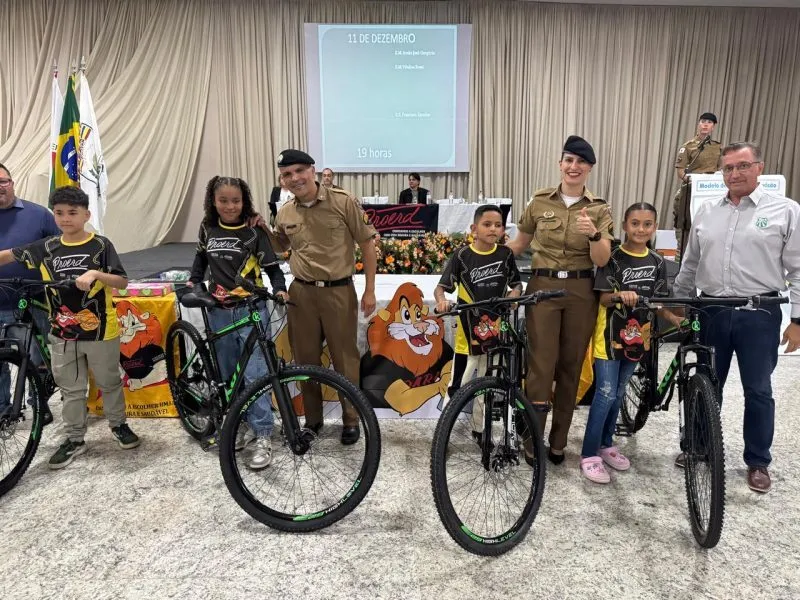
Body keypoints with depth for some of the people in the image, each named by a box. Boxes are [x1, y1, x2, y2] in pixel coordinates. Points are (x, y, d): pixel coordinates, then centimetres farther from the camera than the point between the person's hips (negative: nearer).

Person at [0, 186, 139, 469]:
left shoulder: (101, 245, -9)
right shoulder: (46, 247, 1)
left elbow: (123, 282, -14)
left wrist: (95, 274, -29)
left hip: (100, 331, -3)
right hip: (62, 333, 3)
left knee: (109, 382, 13)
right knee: (71, 389, 13)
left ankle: (118, 424, 34)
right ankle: (75, 439, 26)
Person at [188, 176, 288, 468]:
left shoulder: (254, 231, -5)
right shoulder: (207, 229, 6)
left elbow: (272, 266, -4)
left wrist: (279, 289, -21)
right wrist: (194, 281, 13)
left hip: (251, 310, -4)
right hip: (219, 312, 4)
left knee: (254, 373, -9)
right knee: (229, 374, 11)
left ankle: (263, 437, -2)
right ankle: (243, 424, 26)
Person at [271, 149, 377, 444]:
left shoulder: (343, 202, -8)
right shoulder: (284, 213, 5)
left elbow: (367, 243, -4)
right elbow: (278, 248, 24)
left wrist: (370, 290, -6)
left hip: (339, 290, -4)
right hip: (301, 292, 4)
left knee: (345, 358, 6)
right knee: (305, 359, 11)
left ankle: (351, 420, 24)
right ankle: (312, 419, 29)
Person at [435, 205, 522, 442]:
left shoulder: (505, 255, 1)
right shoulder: (462, 255, -7)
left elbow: (516, 283, 12)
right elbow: (441, 287, -8)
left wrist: (513, 295, -10)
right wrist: (441, 301, -28)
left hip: (495, 327, 3)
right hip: (468, 328, -3)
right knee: (457, 386, 2)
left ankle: (479, 429, 32)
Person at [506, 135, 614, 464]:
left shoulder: (599, 209, 3)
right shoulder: (540, 202, 3)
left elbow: (602, 260, -7)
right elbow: (519, 243, 12)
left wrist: (593, 234, -26)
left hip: (581, 292, 1)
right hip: (543, 287, -1)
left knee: (571, 366, 8)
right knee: (541, 364, -6)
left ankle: (558, 442, 22)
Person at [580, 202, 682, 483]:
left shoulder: (657, 262, 4)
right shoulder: (613, 258, -10)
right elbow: (603, 298, -15)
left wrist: (674, 318, -8)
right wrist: (620, 295, -36)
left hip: (636, 335, 5)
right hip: (610, 334, -5)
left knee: (618, 393, 16)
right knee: (605, 393, -6)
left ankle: (606, 444, 30)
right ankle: (589, 454, 3)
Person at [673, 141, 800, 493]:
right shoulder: (706, 213, 9)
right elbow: (690, 265, 14)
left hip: (759, 314, -3)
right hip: (711, 312, 3)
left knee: (758, 391, 6)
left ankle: (758, 462, 22)